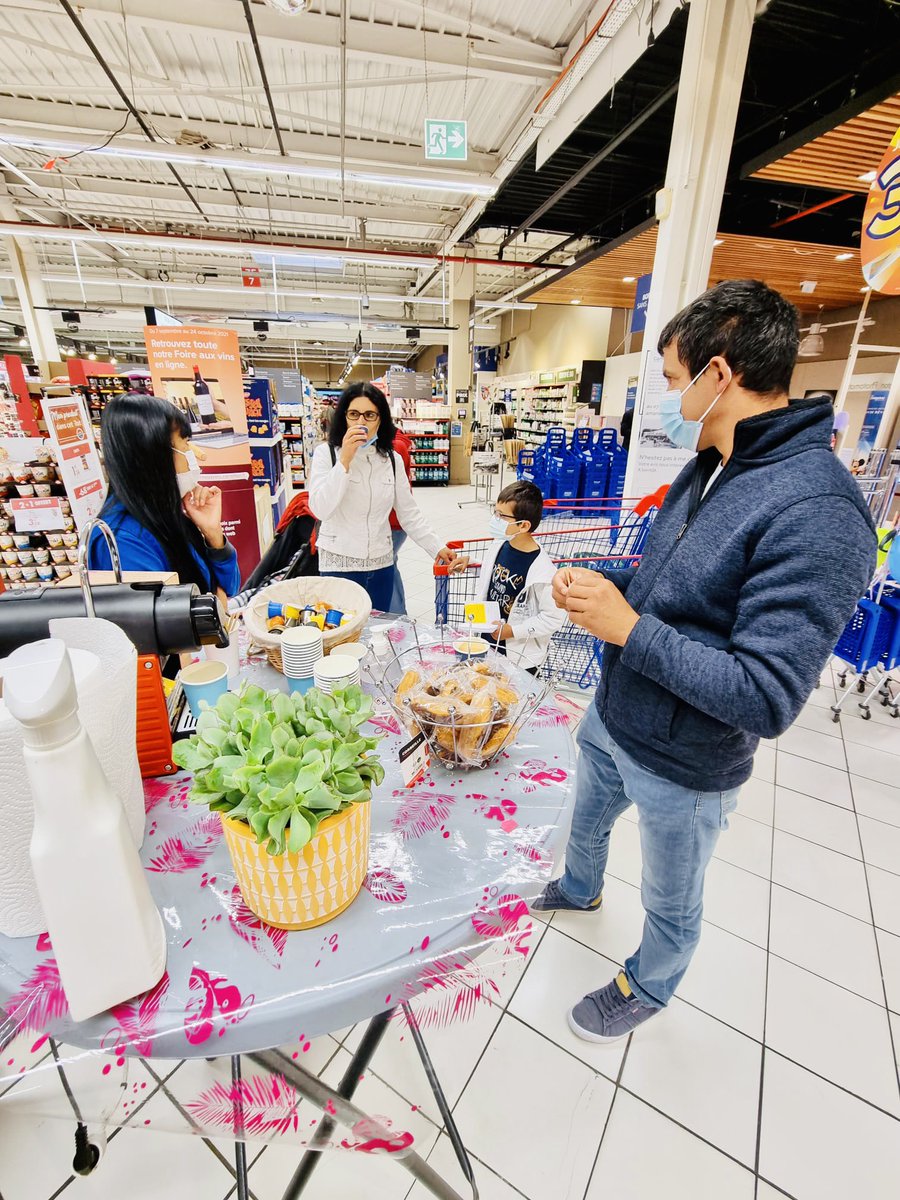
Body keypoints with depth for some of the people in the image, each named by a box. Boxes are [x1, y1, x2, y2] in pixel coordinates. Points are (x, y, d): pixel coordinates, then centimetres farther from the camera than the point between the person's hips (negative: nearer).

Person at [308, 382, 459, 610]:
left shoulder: (392, 459, 3)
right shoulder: (326, 452, -7)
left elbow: (409, 513, 6)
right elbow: (320, 510, -18)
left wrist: (437, 548, -1)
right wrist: (345, 460, -22)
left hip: (381, 565, 3)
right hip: (339, 564, -3)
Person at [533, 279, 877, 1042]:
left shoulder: (817, 514, -29)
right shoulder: (708, 468, -1)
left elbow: (766, 698, -31)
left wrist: (628, 628, -30)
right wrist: (606, 586, -7)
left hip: (682, 770, -7)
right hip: (610, 721, 8)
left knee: (671, 901, 24)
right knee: (587, 821, 34)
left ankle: (647, 989, 55)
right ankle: (579, 891, 66)